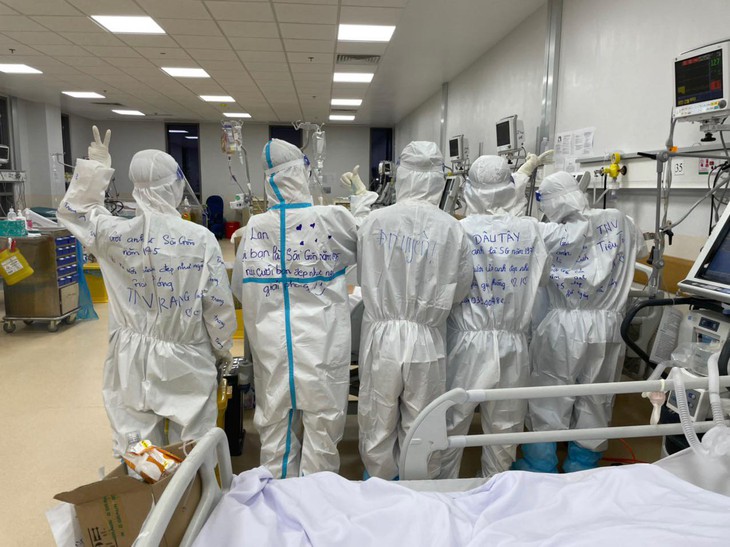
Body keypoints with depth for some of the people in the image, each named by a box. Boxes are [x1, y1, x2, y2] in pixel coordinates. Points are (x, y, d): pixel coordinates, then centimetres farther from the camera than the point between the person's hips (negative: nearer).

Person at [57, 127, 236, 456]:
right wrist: (222, 348, 5)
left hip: (134, 359, 2)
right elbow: (218, 303, -10)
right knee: (192, 448, 13)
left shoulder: (115, 234, -10)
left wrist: (96, 168, 15)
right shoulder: (200, 239, -15)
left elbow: (72, 211, 13)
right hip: (187, 359, -2)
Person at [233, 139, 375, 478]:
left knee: (275, 425, 17)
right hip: (320, 345, -3)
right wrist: (363, 196, 19)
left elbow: (240, 283, 9)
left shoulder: (254, 227, -1)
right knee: (322, 426, 11)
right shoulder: (333, 219, -13)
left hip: (271, 345, 4)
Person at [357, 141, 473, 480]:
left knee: (378, 429, 17)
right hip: (426, 341, 0)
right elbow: (459, 290, 1)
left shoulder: (375, 220, -8)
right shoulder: (451, 228, -8)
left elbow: (362, 277, 3)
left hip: (381, 336, 0)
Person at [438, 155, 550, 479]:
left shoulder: (458, 230, -14)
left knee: (450, 426, 14)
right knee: (504, 428, 18)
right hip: (511, 344, 3)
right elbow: (541, 276, 10)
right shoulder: (530, 230, -4)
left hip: (467, 341, -2)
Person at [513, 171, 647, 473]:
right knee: (595, 403, 15)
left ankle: (541, 468, 20)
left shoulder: (547, 233, -11)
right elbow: (640, 251, 22)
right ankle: (582, 469, 29)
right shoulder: (618, 221, 3)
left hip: (562, 327, -4)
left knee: (549, 402, 9)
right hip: (606, 327, 4)